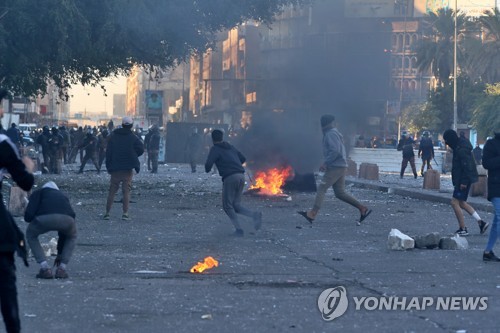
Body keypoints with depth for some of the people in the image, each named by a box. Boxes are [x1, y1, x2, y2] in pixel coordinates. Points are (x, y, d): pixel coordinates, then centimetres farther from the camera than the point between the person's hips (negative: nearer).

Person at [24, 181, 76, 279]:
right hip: (67, 219, 3)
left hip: (45, 218, -3)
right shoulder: (62, 196, 42)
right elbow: (63, 233, 47)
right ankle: (61, 269, 26)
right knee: (72, 237, 38)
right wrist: (60, 254, 57)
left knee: (31, 235, 30)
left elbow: (28, 216, 13)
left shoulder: (38, 193, 31)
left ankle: (45, 269, 19)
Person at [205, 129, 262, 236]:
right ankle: (255, 215, -12)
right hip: (241, 176, 7)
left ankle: (239, 229, -8)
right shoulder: (230, 147, 22)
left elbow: (208, 163, -10)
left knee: (227, 206, 4)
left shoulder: (215, 149, 1)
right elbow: (243, 159, 27)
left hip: (230, 178, -7)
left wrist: (207, 170, 12)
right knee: (236, 204, 13)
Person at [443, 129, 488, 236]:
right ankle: (481, 222, 15)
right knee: (462, 203, 15)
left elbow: (467, 166, -23)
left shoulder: (461, 150, -19)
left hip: (463, 180, -10)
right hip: (463, 180, 10)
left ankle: (463, 229, 0)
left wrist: (464, 182, -23)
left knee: (455, 202, -6)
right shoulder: (458, 147, 13)